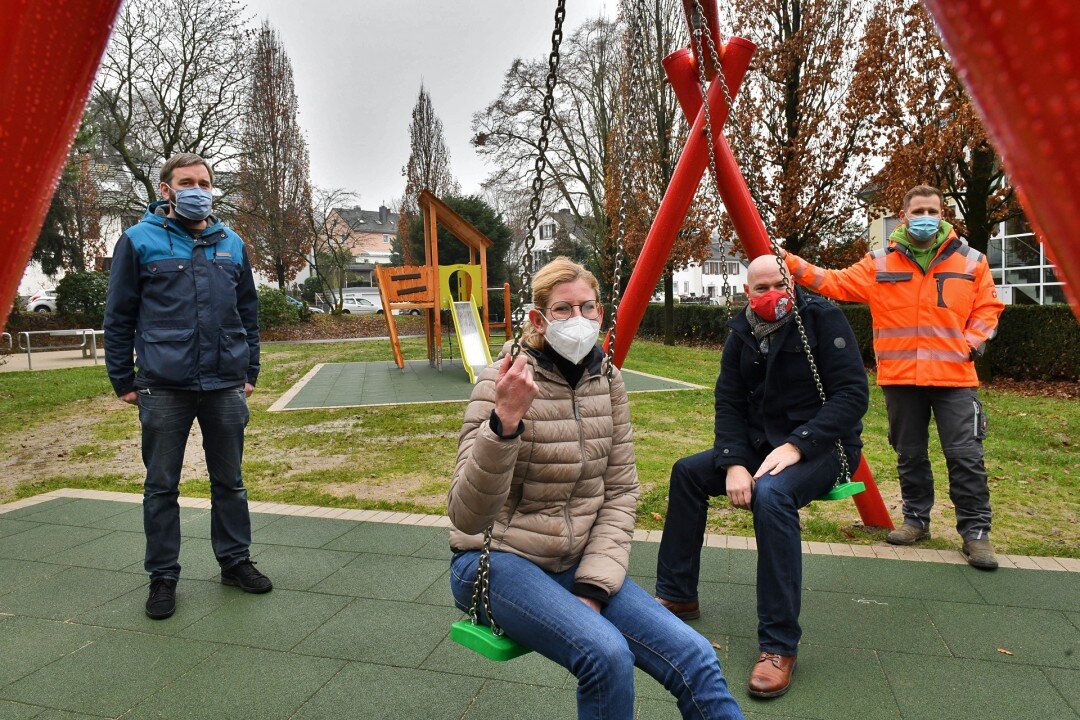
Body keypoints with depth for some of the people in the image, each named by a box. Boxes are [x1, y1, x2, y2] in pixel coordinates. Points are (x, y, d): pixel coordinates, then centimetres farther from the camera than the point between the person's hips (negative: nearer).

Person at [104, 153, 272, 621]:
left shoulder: (232, 244, 10)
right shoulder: (139, 241, 0)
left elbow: (248, 313, 15)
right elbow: (118, 317, 2)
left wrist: (249, 371, 12)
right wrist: (123, 381, 0)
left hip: (225, 385, 3)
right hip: (163, 388, -3)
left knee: (229, 481, 12)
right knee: (161, 486, 7)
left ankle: (235, 561, 27)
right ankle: (163, 577, 21)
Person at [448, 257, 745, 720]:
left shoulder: (608, 380, 0)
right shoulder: (505, 382, -16)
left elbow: (620, 492, 2)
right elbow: (467, 516, -24)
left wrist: (594, 585, -9)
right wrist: (504, 422, -39)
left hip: (577, 562, 5)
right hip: (499, 560, -4)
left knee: (694, 656, -12)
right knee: (606, 654, -28)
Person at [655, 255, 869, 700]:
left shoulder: (822, 319, -12)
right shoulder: (741, 332, 4)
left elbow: (853, 393, -18)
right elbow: (728, 403, 1)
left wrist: (796, 446, -27)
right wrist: (733, 463, -16)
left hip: (822, 445, -7)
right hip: (760, 443, 7)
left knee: (772, 494, -35)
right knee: (687, 472, -2)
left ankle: (780, 647, -26)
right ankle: (676, 596, 11)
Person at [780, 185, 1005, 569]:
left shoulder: (971, 261, 6)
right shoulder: (879, 263, 5)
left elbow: (988, 305, 13)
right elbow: (835, 283, 0)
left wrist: (973, 340, -2)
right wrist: (790, 264, -10)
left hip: (955, 378, -1)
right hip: (900, 378, 1)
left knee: (965, 456, -2)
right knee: (909, 455, 12)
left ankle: (976, 531, 11)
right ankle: (916, 519, 28)